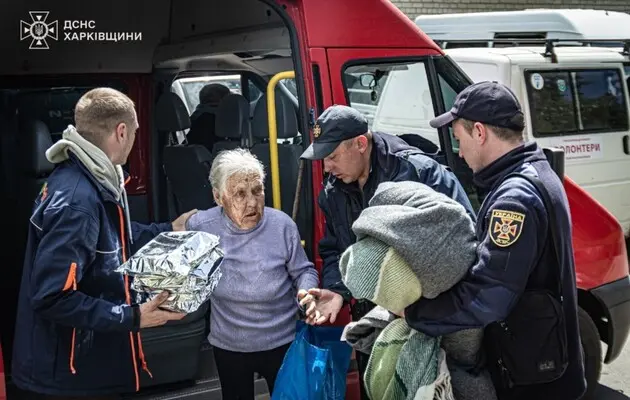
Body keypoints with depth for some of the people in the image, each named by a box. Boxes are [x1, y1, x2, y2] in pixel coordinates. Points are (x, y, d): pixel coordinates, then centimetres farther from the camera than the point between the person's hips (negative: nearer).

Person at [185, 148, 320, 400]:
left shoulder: (282, 225, -15)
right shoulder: (199, 227, -13)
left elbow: (304, 271, -3)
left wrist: (307, 292, -23)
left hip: (282, 342, -1)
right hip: (228, 346, 1)